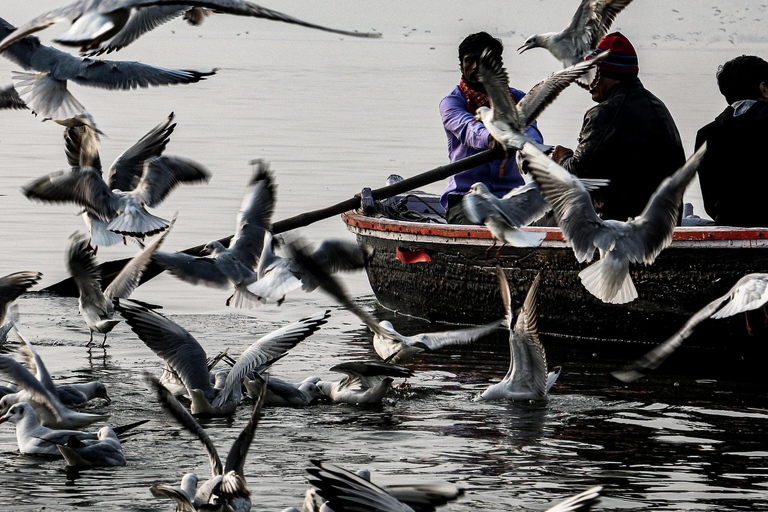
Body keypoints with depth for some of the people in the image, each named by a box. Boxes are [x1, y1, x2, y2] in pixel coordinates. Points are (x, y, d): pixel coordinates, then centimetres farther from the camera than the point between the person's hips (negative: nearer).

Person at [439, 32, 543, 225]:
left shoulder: (516, 99, 11)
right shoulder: (451, 102, 3)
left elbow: (527, 127, -11)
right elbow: (468, 128, -21)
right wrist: (490, 137, -46)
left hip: (511, 194, 2)